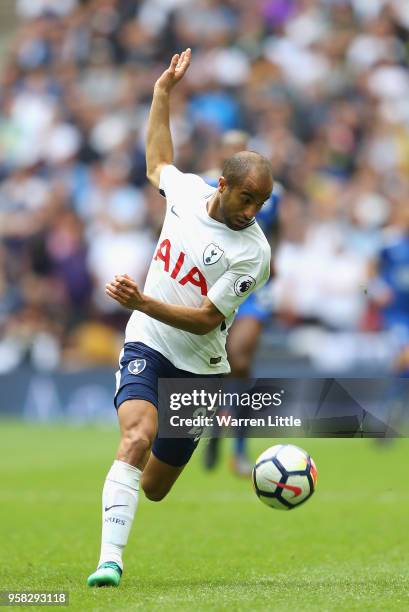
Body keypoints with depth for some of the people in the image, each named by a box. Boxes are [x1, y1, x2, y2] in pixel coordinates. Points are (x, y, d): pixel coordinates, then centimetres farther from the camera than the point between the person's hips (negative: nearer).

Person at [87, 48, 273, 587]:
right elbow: (157, 164, 22)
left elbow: (206, 320, -18)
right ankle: (110, 559, -33)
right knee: (138, 436, -28)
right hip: (146, 346, 1)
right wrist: (163, 93, 20)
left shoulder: (253, 252, -15)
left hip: (199, 367, -1)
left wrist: (143, 302, -30)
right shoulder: (187, 190, -3)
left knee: (154, 488, 7)